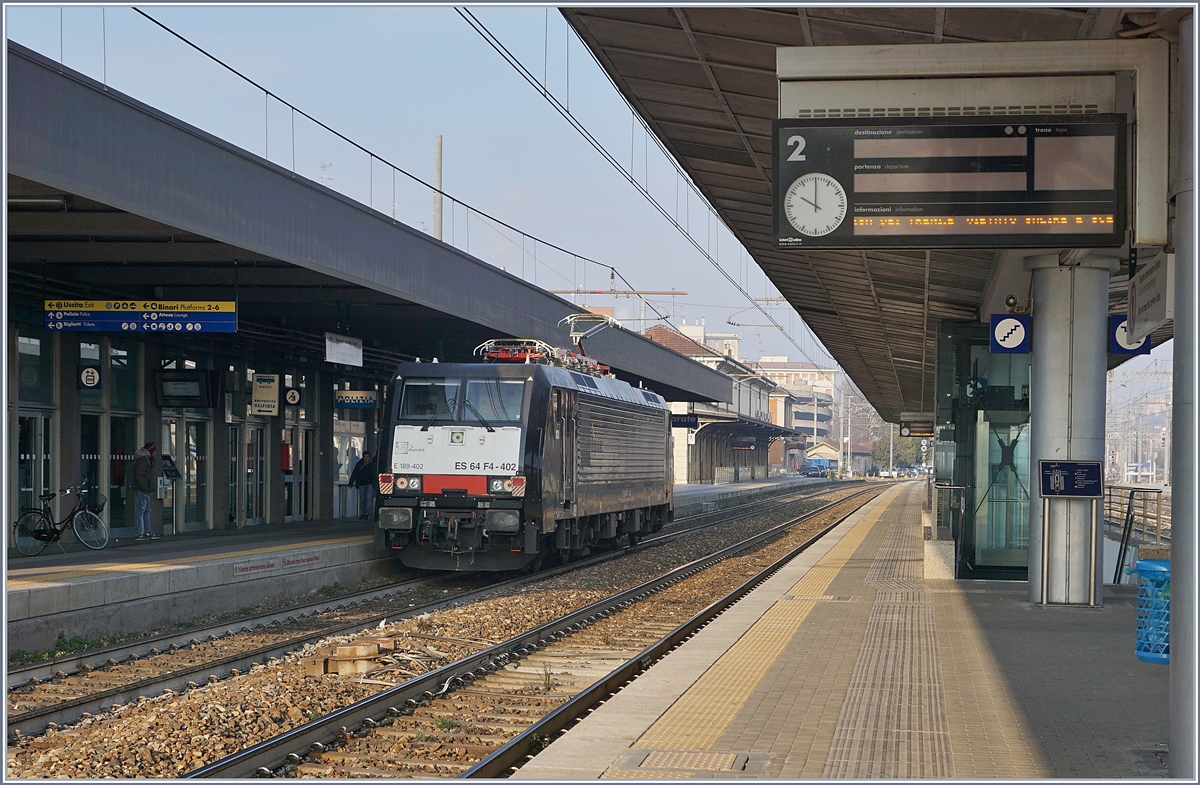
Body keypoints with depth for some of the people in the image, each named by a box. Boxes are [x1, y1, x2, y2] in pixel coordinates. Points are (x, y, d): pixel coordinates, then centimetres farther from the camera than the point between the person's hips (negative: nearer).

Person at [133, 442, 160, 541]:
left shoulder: (146, 458, 19)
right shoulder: (142, 459, -14)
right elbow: (139, 475, -21)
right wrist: (144, 487, -21)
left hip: (145, 489, 11)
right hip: (142, 490, -11)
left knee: (147, 511, 13)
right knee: (142, 510, -9)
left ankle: (149, 533, 18)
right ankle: (140, 534, -8)